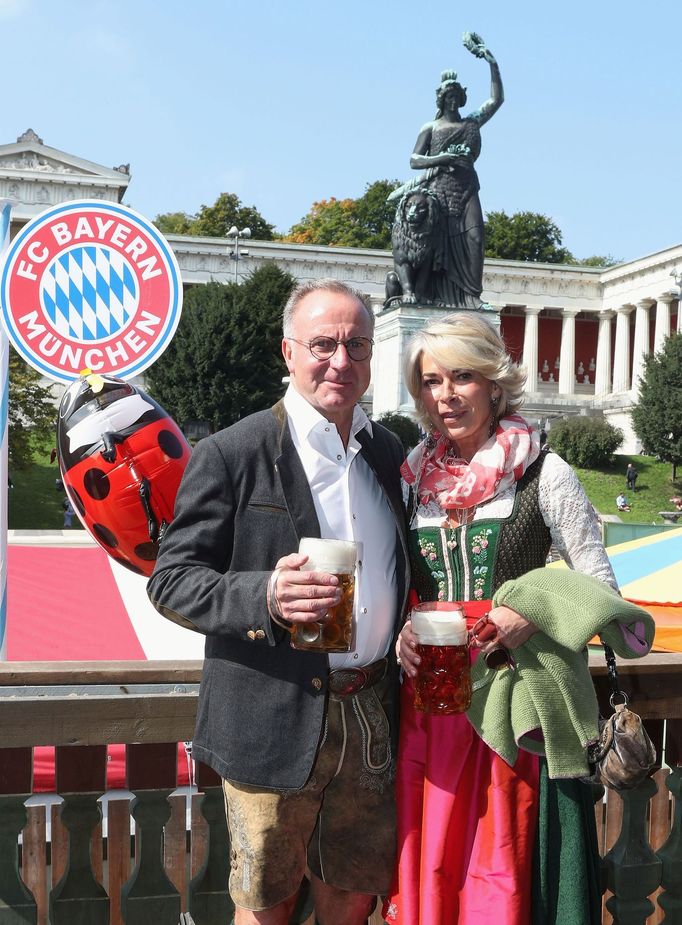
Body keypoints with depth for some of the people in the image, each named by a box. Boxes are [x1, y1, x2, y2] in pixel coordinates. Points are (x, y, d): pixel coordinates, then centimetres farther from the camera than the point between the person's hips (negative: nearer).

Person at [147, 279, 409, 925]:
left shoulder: (388, 451, 9)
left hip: (370, 718, 5)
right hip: (274, 721, -5)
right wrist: (264, 596, -28)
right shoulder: (230, 454, -10)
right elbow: (170, 581, -11)